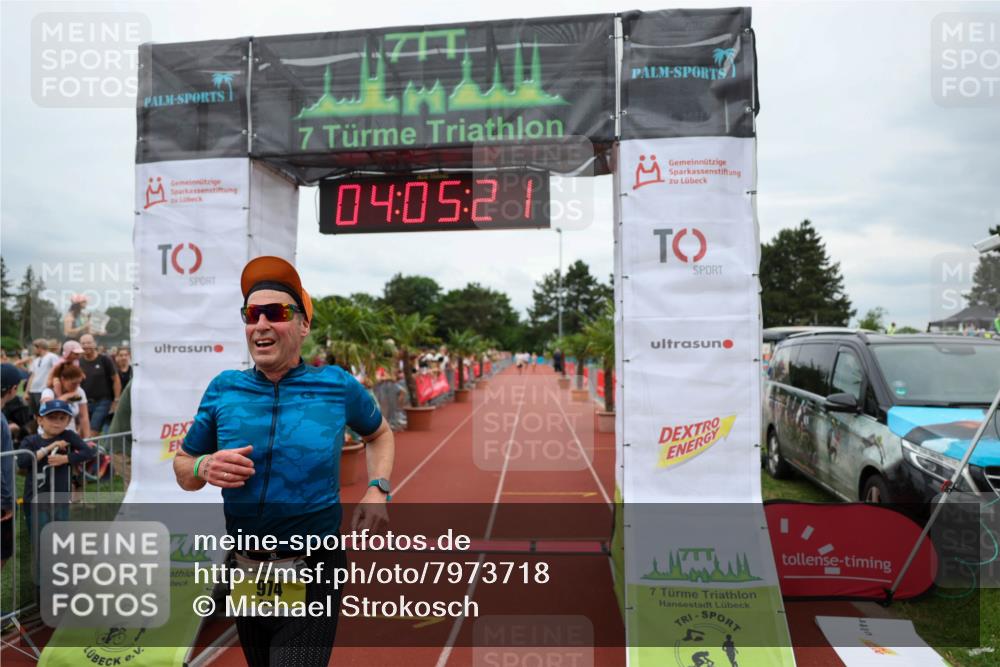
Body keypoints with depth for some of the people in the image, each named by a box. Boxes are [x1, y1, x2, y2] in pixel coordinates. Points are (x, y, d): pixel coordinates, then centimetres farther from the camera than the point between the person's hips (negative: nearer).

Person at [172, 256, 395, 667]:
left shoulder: (338, 386, -9)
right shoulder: (223, 389, -5)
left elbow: (379, 434, 9)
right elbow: (182, 466, 6)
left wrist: (377, 489, -6)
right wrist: (204, 468, -16)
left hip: (313, 575, -3)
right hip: (244, 571, 4)